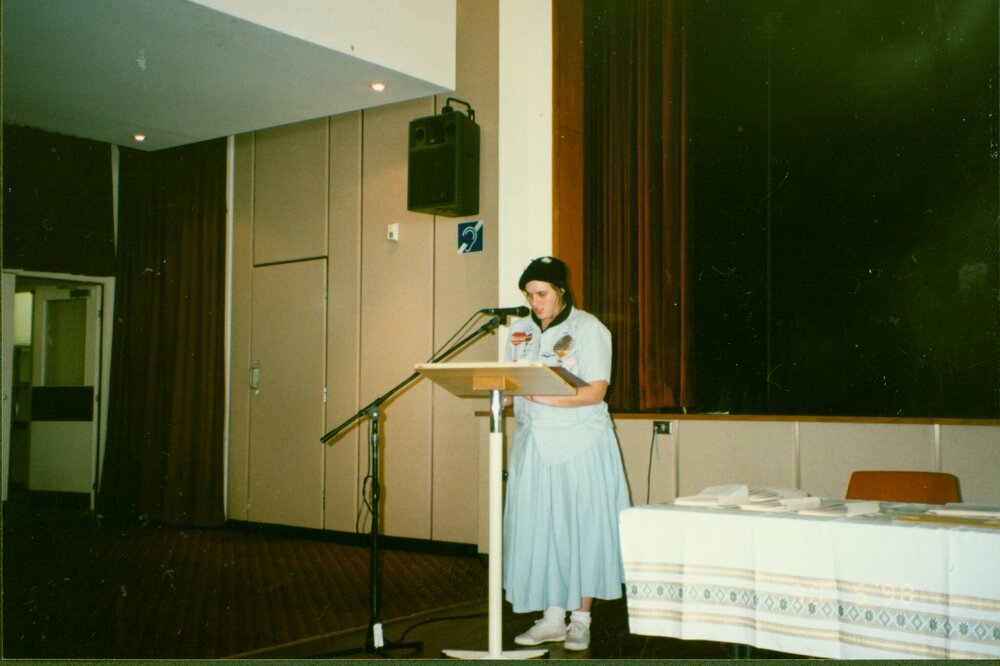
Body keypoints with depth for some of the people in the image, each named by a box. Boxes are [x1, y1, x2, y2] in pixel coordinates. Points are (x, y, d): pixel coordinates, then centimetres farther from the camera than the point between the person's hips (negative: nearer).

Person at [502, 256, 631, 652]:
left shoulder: (589, 330, -5)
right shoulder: (520, 331, 11)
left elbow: (595, 392, -13)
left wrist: (543, 395, -24)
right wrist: (513, 360, -9)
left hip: (580, 444, -4)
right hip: (534, 444, 5)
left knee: (582, 528, 0)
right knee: (539, 529, 3)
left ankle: (581, 619, 11)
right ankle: (552, 618, 13)